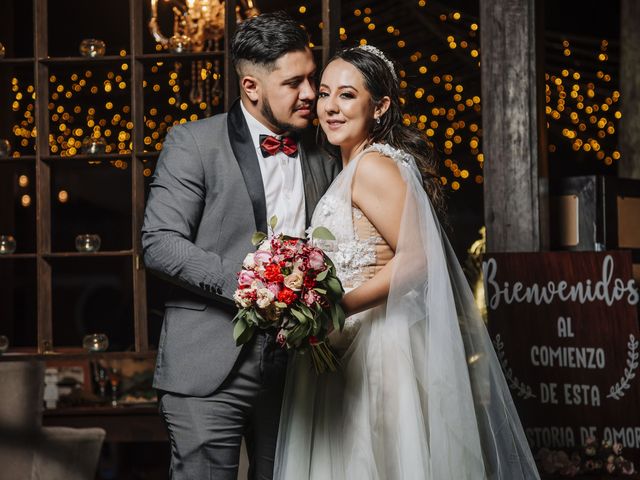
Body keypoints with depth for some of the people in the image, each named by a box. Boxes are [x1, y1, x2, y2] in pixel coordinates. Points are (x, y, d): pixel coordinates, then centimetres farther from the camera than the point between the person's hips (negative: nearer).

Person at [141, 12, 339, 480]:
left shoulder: (323, 158, 13)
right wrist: (242, 282, -21)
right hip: (210, 370, -5)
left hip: (292, 367, 5)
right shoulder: (193, 143, -2)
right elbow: (160, 242, -9)